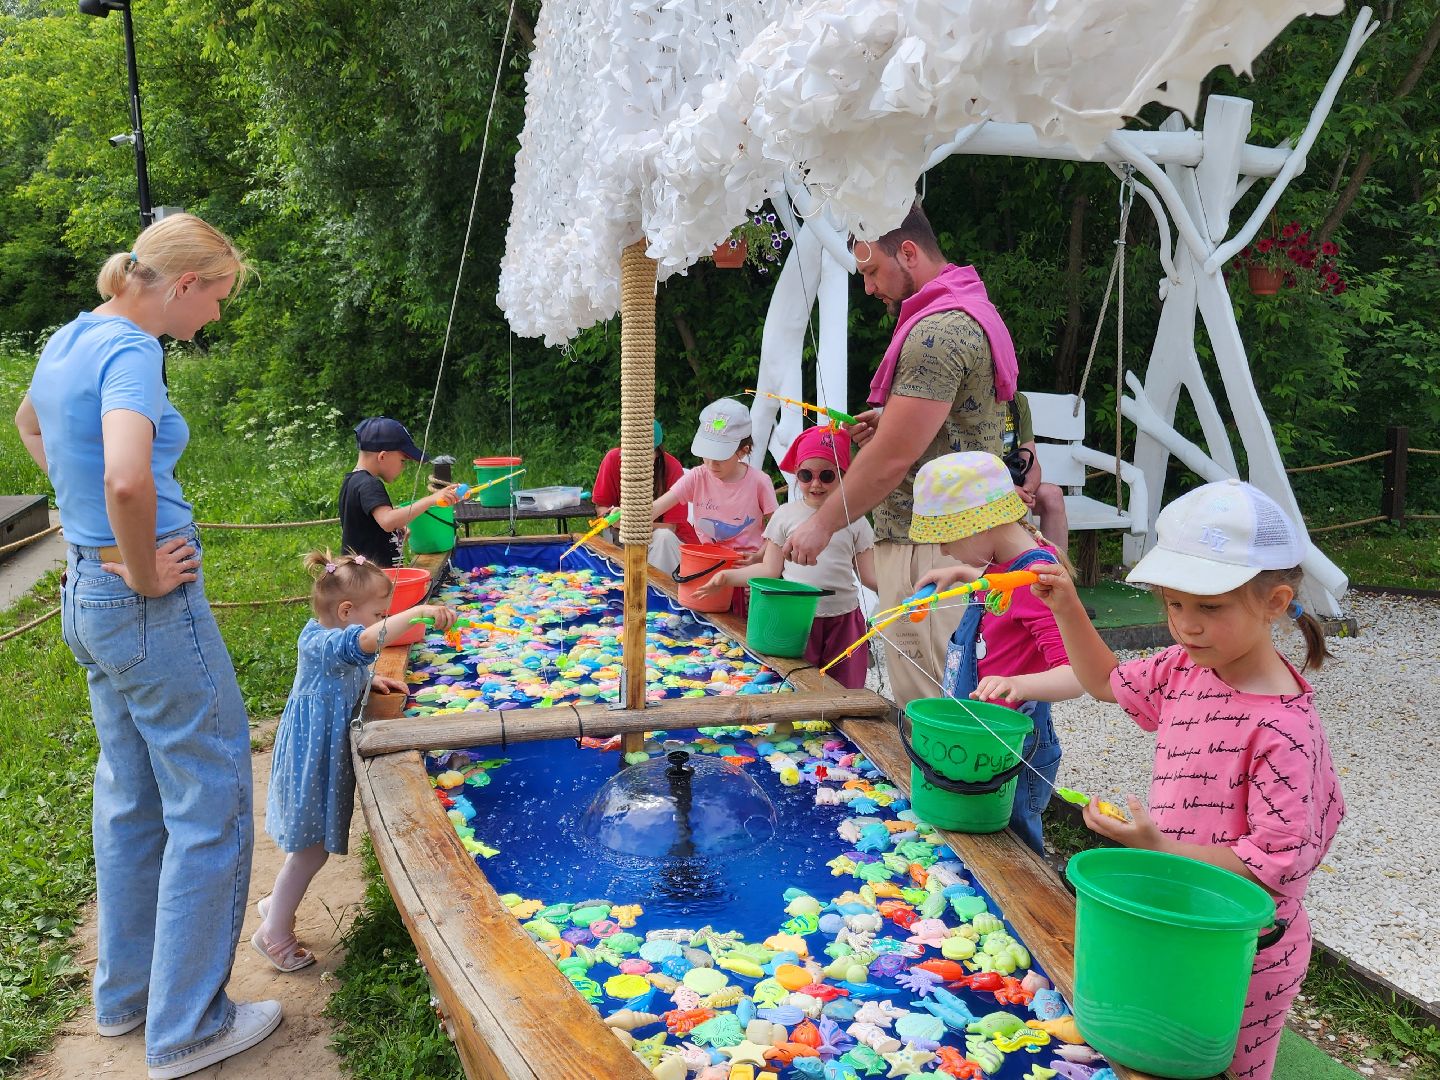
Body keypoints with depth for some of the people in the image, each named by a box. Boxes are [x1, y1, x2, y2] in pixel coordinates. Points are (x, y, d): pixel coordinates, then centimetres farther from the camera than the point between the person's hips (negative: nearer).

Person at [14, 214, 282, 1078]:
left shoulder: (71, 337, 10)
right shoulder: (129, 350, -19)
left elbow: (29, 423, 30)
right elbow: (127, 479, -37)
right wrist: (144, 572, -20)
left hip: (88, 594, 10)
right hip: (151, 609, -10)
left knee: (132, 802, 21)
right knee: (210, 807, 3)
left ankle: (125, 993, 35)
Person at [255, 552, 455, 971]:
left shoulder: (325, 640, 6)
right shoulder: (321, 643, -25)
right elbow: (365, 640, -47)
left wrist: (370, 680, 9)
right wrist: (418, 612, -52)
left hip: (324, 757, 10)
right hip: (313, 761, -10)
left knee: (310, 846, 23)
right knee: (311, 850, 3)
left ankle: (277, 903, 43)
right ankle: (274, 933, 19)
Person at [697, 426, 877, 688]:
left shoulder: (854, 519, 5)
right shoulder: (786, 514, 5)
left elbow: (869, 575, 4)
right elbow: (770, 570, 6)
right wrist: (728, 576, -6)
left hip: (843, 619, 1)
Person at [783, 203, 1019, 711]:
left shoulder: (935, 333, -17)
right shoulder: (971, 312, 16)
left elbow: (892, 459, -19)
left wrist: (822, 524, -8)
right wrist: (896, 421, 14)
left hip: (926, 548, -11)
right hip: (960, 535, 11)